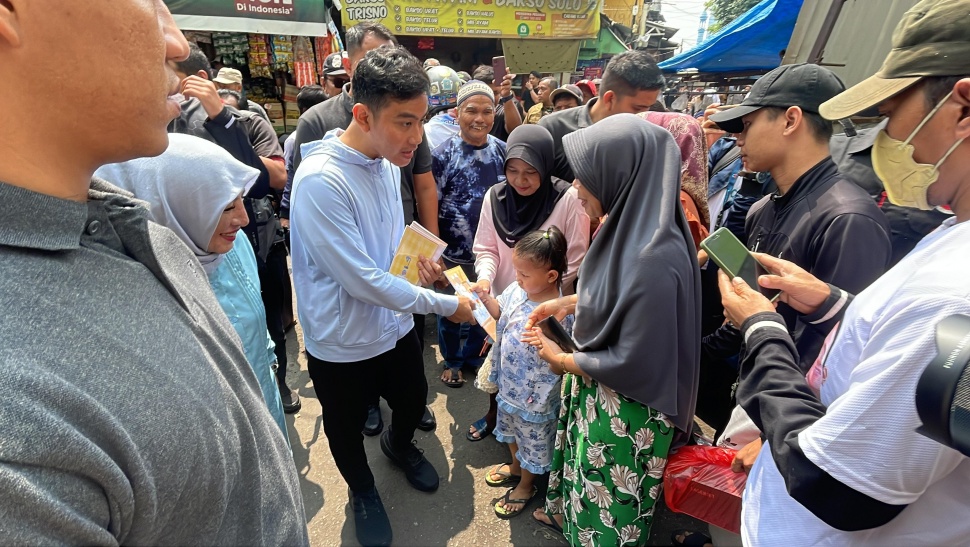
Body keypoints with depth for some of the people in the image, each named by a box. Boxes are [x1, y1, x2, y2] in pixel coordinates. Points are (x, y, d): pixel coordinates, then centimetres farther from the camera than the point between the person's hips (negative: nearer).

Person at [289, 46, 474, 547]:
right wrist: (446, 304, -19)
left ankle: (399, 445, 61)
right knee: (347, 430, 22)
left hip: (395, 325, 6)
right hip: (342, 344, -5)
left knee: (413, 401, 26)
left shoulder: (389, 159, -6)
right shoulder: (320, 180, -29)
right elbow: (365, 281, -28)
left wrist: (415, 255, -9)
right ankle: (362, 490, 54)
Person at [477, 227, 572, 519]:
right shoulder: (519, 288, -12)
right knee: (509, 426, 31)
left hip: (534, 393, -7)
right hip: (509, 380, 8)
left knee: (532, 438, 20)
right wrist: (486, 298, -11)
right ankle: (515, 467, 60)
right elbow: (501, 311, 5)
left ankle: (526, 485, 48)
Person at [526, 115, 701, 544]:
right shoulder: (629, 226, -8)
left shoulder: (654, 260, -35)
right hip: (595, 389, 8)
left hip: (627, 410, -8)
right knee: (586, 472, 34)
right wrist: (567, 302, 1)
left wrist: (562, 361, -12)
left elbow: (633, 362, -26)